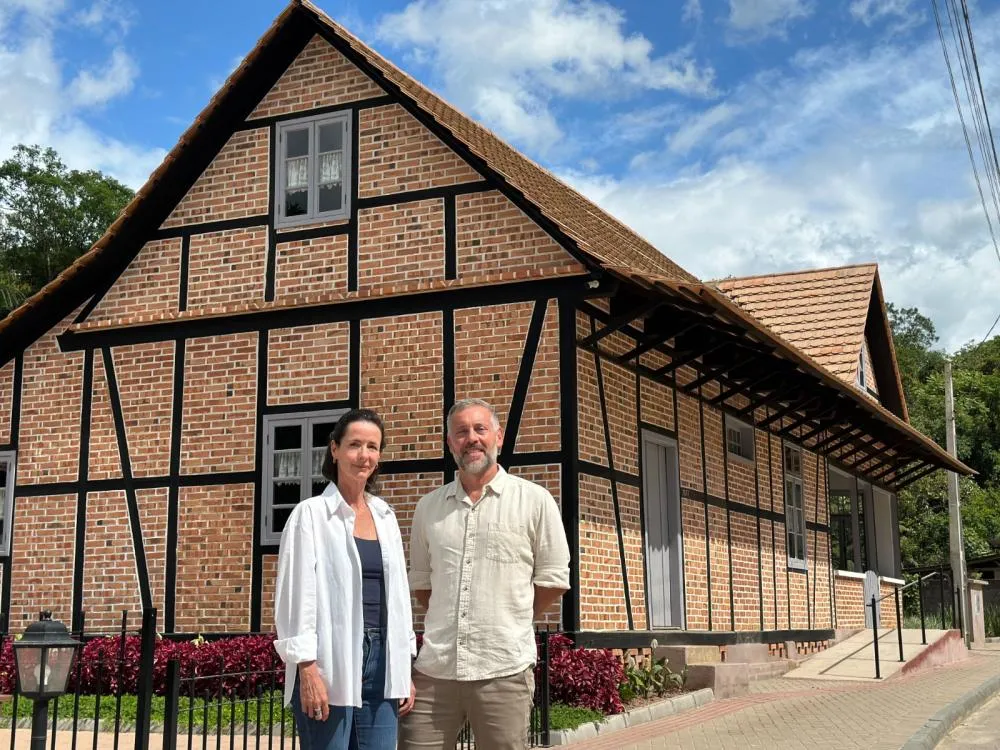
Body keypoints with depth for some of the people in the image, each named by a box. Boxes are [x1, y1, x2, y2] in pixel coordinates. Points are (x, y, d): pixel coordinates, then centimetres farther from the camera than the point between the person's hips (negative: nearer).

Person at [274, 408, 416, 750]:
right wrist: (307, 669, -14)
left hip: (381, 660, 5)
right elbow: (297, 593, -7)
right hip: (330, 662, -5)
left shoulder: (385, 517, 14)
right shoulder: (311, 513, -2)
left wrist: (405, 670, 12)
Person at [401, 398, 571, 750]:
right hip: (434, 668, 3)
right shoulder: (428, 507, 12)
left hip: (504, 669, -3)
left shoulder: (534, 500, 1)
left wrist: (511, 622, 7)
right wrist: (449, 619, 12)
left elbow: (553, 579, 4)